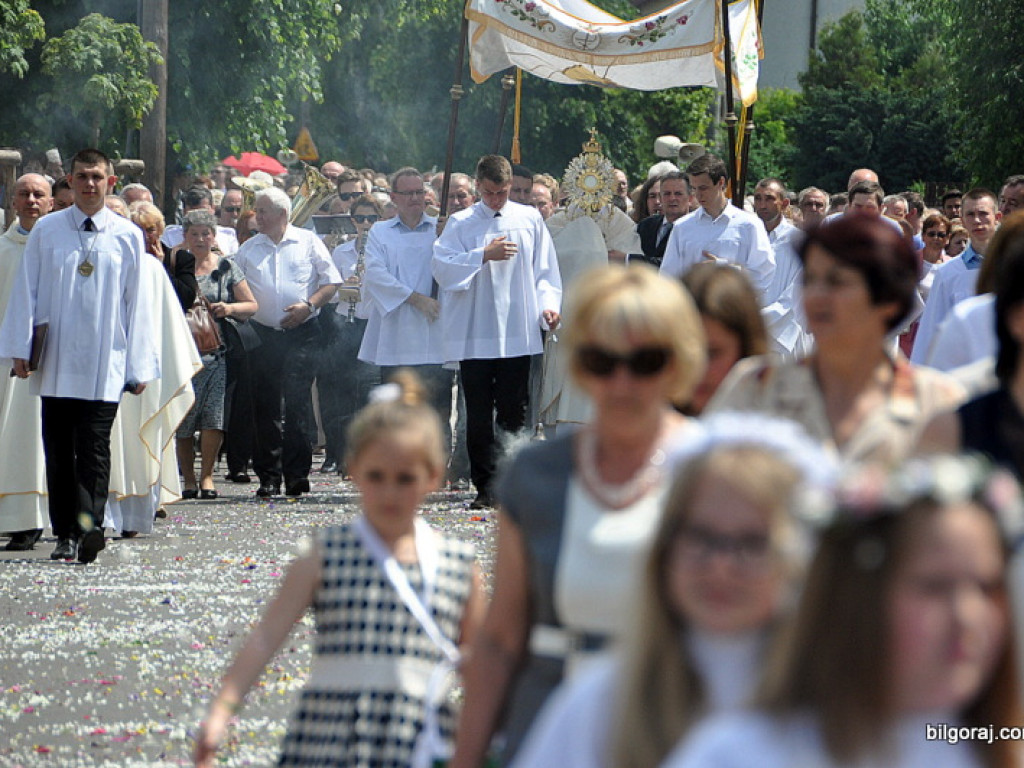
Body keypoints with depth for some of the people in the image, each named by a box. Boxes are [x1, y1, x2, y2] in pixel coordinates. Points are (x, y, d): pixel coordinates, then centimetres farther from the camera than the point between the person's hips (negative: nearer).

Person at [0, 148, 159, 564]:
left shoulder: (128, 237, 5)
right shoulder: (46, 231, 6)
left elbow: (136, 302, 6)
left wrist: (139, 367, 5)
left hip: (104, 366, -1)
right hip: (55, 363, 1)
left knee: (93, 449, -9)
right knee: (58, 450, 3)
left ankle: (88, 527, -17)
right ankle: (65, 534, 7)